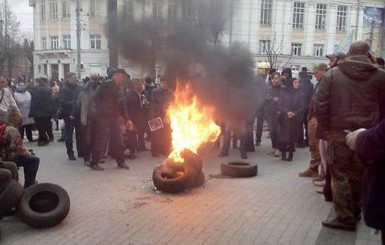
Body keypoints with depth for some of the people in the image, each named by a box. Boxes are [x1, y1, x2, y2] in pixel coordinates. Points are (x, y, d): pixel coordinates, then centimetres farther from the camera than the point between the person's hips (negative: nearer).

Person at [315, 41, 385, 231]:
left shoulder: (332, 74, 0)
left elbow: (319, 103, -5)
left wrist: (326, 128, 2)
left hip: (339, 132, -2)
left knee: (340, 175, 5)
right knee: (359, 175, 15)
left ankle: (345, 217, 6)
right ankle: (355, 213, 29)